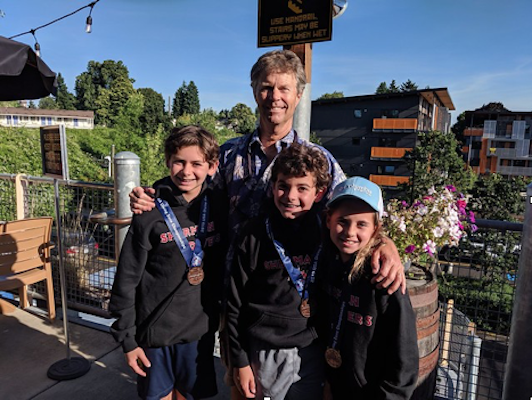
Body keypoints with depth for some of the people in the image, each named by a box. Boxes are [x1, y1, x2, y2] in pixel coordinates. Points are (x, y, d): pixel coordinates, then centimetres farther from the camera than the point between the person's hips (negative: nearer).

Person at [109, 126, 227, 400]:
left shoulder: (218, 207, -6)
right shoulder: (151, 215, -15)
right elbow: (126, 281, -10)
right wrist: (127, 338, -6)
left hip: (201, 328, 3)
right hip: (156, 329, -2)